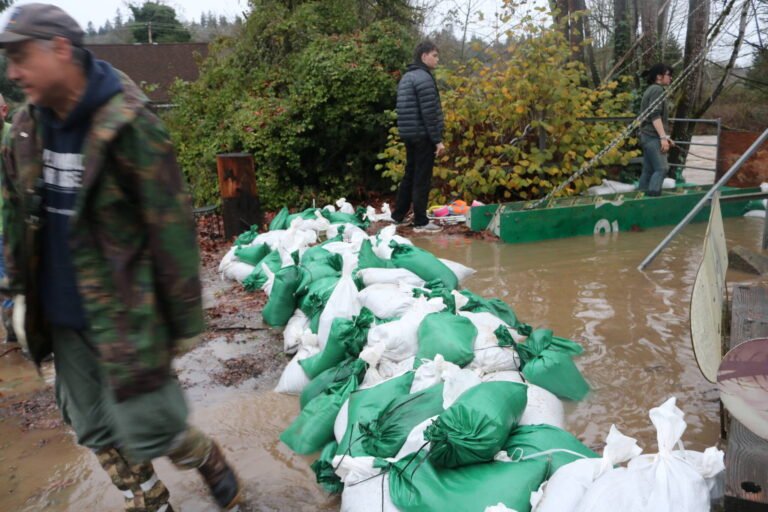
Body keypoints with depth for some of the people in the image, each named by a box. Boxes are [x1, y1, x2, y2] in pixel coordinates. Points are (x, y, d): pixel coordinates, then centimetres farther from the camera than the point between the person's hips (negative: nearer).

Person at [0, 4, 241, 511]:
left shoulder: (128, 124, -17)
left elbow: (171, 227, -16)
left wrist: (182, 319, -12)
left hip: (125, 313, -7)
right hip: (62, 317, 7)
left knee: (148, 430, 0)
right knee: (96, 431, 16)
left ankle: (211, 461, 32)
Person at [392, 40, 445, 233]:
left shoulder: (406, 77, 17)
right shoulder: (424, 77, -14)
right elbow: (429, 113, -19)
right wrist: (438, 139, -17)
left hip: (409, 134, 9)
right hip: (422, 136, -9)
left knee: (410, 175, 16)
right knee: (422, 179, -4)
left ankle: (398, 216, 22)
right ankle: (420, 222, 0)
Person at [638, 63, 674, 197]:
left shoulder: (651, 90, 22)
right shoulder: (657, 89, -9)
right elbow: (655, 116, -20)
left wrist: (665, 137, 25)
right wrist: (663, 137, -23)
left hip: (648, 136, 10)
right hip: (653, 136, -10)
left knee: (648, 170, 8)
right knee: (661, 168, -14)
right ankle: (652, 195, -19)